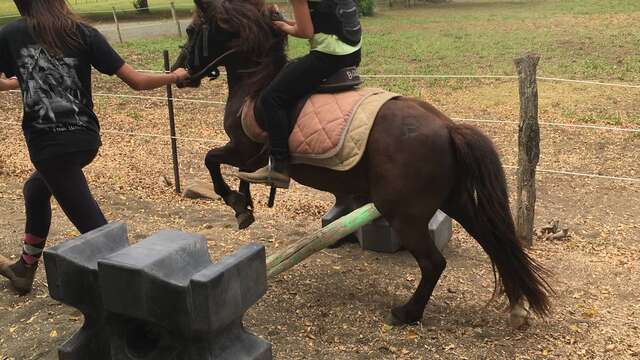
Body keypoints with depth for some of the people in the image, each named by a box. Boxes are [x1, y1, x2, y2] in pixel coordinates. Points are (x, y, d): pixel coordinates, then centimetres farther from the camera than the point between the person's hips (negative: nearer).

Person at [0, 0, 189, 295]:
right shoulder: (83, 33, 0)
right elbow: (136, 81, -3)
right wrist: (174, 76, 14)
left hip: (49, 144, -5)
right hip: (86, 138, 5)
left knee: (94, 228, 0)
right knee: (35, 190, 30)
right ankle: (24, 269, 45)